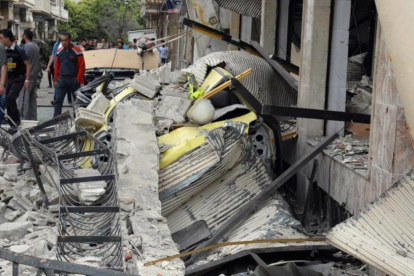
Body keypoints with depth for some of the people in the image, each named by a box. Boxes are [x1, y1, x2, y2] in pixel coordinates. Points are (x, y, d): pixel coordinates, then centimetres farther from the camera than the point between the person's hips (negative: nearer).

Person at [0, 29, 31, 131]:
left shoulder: (19, 50, -13)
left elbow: (28, 65, -9)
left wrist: (27, 80, -13)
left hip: (19, 79, -6)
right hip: (9, 79, 6)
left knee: (10, 98, -20)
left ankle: (16, 121, -6)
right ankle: (12, 124, 15)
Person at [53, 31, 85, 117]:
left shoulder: (77, 51, -6)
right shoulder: (59, 51, 9)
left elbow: (82, 66, -7)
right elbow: (57, 66, 13)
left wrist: (78, 79, -11)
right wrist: (56, 79, 10)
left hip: (74, 79, -4)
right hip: (62, 79, 4)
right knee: (58, 99, -2)